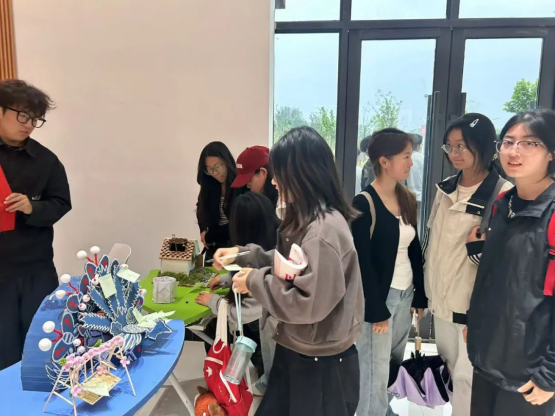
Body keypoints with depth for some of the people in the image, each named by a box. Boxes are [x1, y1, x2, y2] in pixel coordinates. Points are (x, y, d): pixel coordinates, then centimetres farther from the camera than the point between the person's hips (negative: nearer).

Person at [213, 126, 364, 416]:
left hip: (321, 363, -9)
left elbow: (310, 304, -29)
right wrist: (244, 254, 5)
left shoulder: (323, 230, -27)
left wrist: (256, 281, -18)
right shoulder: (305, 219, 3)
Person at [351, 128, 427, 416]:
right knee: (377, 373, 3)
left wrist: (421, 295, 10)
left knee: (397, 365, 17)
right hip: (379, 297, -7)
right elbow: (362, 263, -16)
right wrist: (376, 310, -15)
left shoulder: (408, 199, 6)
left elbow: (415, 251, 11)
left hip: (405, 294, 7)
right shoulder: (364, 203, -15)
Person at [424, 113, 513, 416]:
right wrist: (426, 288, 13)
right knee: (450, 371, 21)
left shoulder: (504, 195, -15)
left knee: (466, 377, 2)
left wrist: (480, 246, -30)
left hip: (476, 302, -6)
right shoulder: (445, 189, 5)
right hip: (442, 298, 7)